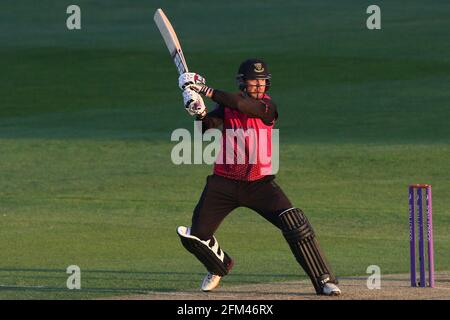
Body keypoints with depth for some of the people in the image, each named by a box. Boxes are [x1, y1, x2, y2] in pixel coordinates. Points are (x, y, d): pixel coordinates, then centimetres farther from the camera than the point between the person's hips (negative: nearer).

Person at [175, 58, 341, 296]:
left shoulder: (267, 107, -9)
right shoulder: (226, 106, 1)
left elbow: (242, 105, -27)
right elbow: (207, 125, -14)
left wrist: (207, 91, -29)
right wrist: (199, 112, -36)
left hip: (259, 184, -2)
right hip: (224, 183, 2)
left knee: (295, 225, -18)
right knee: (196, 236, -1)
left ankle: (324, 281, -9)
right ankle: (220, 265, 34)